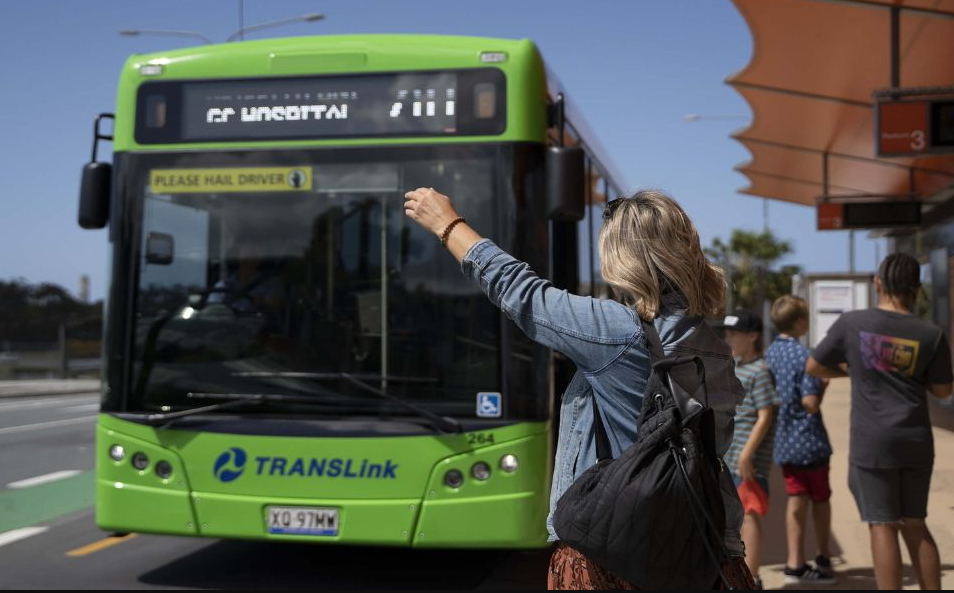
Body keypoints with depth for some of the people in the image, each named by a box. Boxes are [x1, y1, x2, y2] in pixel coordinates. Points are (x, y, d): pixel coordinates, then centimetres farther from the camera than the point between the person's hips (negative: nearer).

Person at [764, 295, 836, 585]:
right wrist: (824, 382, -6)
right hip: (809, 439, -6)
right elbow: (811, 402, -21)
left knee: (796, 500, 10)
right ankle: (823, 559, 23)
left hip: (784, 441, 6)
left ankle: (795, 563, 10)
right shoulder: (804, 355, -18)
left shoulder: (769, 353, 5)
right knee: (820, 499, 11)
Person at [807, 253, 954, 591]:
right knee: (914, 524, 16)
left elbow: (813, 367, 3)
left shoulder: (851, 324, -6)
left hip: (873, 443, -3)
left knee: (882, 526, 2)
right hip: (916, 441, 3)